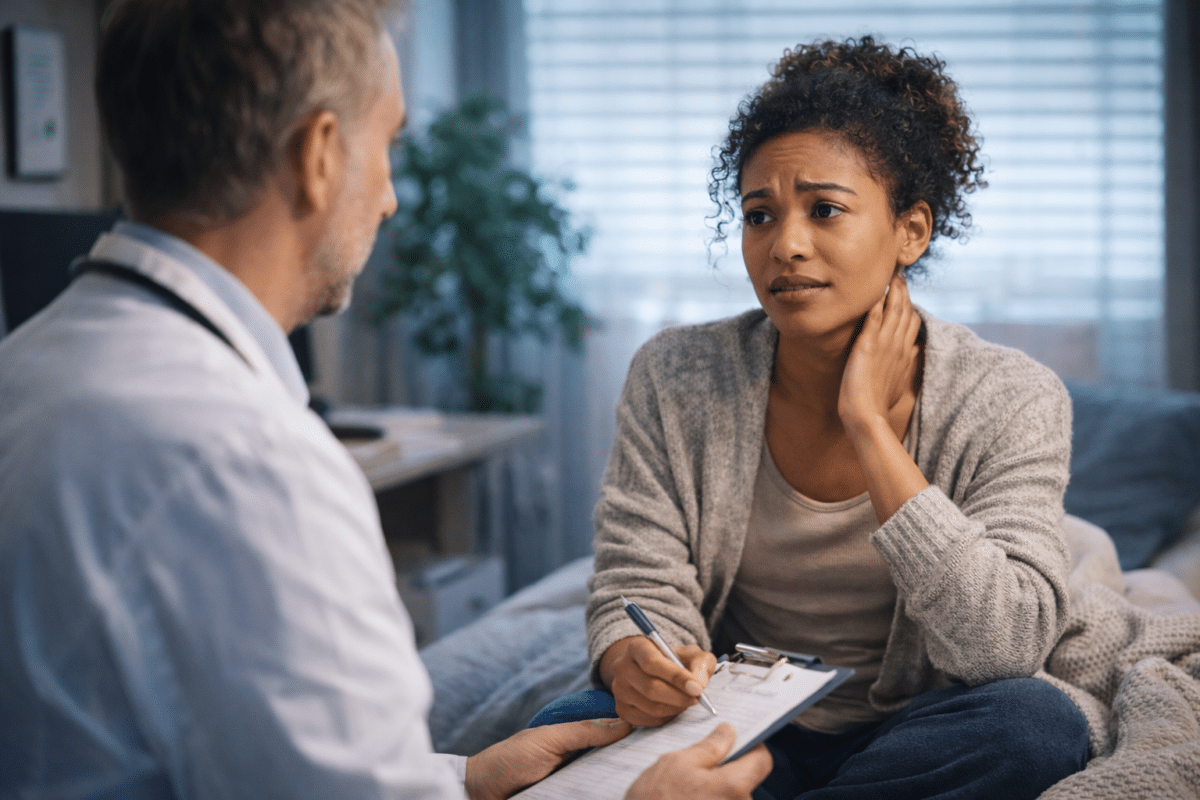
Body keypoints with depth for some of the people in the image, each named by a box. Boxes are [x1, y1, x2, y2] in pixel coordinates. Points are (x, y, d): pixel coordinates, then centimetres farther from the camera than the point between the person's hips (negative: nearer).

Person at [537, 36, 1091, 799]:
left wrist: (868, 424, -22)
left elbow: (1008, 646, -22)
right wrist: (634, 663, -32)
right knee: (564, 731, -29)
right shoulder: (675, 378, -5)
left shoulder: (1010, 400, -10)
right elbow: (640, 587, -5)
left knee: (1042, 723, -33)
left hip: (900, 737, 1)